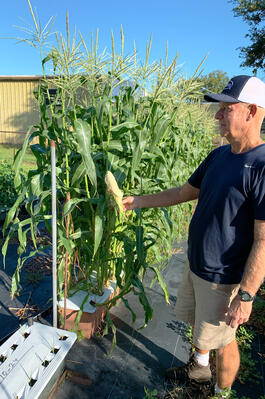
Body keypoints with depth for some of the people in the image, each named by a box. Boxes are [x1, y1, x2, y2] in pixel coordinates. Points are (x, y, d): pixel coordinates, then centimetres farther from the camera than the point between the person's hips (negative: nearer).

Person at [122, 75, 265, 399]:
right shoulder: (219, 155, 2)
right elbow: (183, 193, 11)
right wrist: (137, 201, 8)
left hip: (224, 278, -7)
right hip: (196, 265, 8)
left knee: (221, 339, 14)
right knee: (199, 324, 27)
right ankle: (199, 367, 54)